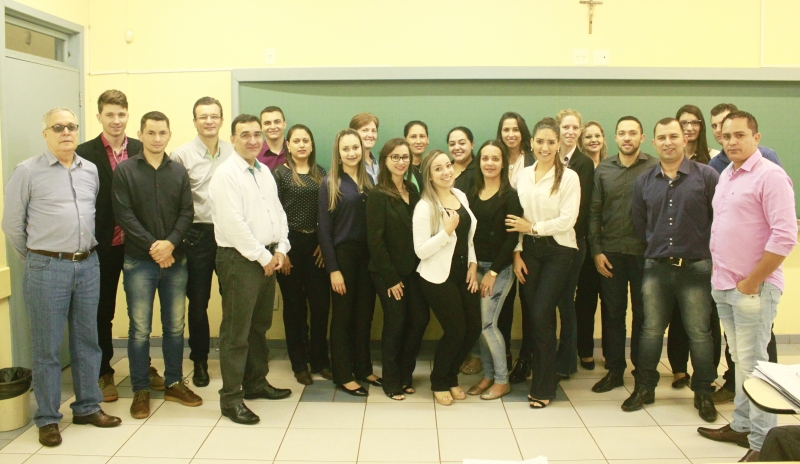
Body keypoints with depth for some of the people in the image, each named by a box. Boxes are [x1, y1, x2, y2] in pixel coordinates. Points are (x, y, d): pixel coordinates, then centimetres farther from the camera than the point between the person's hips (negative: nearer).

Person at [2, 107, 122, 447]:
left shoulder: (91, 170, 8)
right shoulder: (27, 171, -5)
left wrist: (86, 251, 14)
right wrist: (35, 258, 7)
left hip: (88, 265, 4)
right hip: (47, 268, -4)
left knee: (87, 340, 13)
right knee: (47, 347, 4)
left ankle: (87, 407, 26)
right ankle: (47, 418, 17)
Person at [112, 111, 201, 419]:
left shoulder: (179, 171, 8)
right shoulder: (124, 170, -1)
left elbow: (187, 212, 2)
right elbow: (123, 215, -7)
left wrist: (170, 243, -13)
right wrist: (153, 246, -14)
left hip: (175, 260, 3)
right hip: (139, 261, -3)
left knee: (175, 326, 10)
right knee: (140, 330, 2)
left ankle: (174, 384, 23)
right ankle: (140, 391, 14)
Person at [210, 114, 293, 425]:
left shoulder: (264, 172, 13)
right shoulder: (227, 174, -12)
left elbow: (278, 212, 15)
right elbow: (234, 224, -18)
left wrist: (280, 249, 1)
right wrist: (263, 257, -13)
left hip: (267, 258, 8)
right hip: (239, 259, -8)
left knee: (260, 326, 17)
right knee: (236, 331, -3)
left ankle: (256, 382, 31)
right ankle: (230, 398, 6)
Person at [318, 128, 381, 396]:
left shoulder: (368, 181, 9)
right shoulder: (330, 183, -5)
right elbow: (324, 229, -8)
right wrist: (333, 269, -13)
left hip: (367, 254, 5)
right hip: (343, 254, -4)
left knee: (365, 314, 12)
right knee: (343, 316, 5)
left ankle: (363, 368, 26)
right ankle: (343, 376, 15)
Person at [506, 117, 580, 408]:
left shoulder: (568, 177, -7)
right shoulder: (524, 175, 6)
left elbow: (567, 220, -13)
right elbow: (516, 218, 6)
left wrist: (533, 227, -10)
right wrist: (516, 253, 0)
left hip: (558, 250, -4)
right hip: (529, 250, 5)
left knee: (541, 315, -9)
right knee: (532, 315, 6)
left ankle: (543, 387, 4)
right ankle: (539, 373, 23)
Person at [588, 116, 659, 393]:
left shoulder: (655, 168, -2)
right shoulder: (603, 169, 7)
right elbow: (594, 212, 6)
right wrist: (596, 250, 0)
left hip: (644, 252, -2)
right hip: (610, 252, 2)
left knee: (643, 313, 7)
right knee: (612, 312, 8)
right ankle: (614, 369, 19)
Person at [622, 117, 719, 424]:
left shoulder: (706, 176, -5)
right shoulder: (644, 181, 6)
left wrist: (712, 254, -1)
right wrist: (657, 246, 10)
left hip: (695, 268, -3)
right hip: (656, 268, 3)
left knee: (699, 333, 5)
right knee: (651, 331, 10)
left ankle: (703, 393, 20)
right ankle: (645, 387, 22)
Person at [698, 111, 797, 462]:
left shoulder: (770, 176, -12)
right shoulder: (725, 176, 13)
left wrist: (752, 282, -16)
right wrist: (718, 272, 14)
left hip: (753, 288, -7)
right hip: (724, 286, 7)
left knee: (752, 363, -2)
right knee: (740, 360, 16)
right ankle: (742, 426, 27)